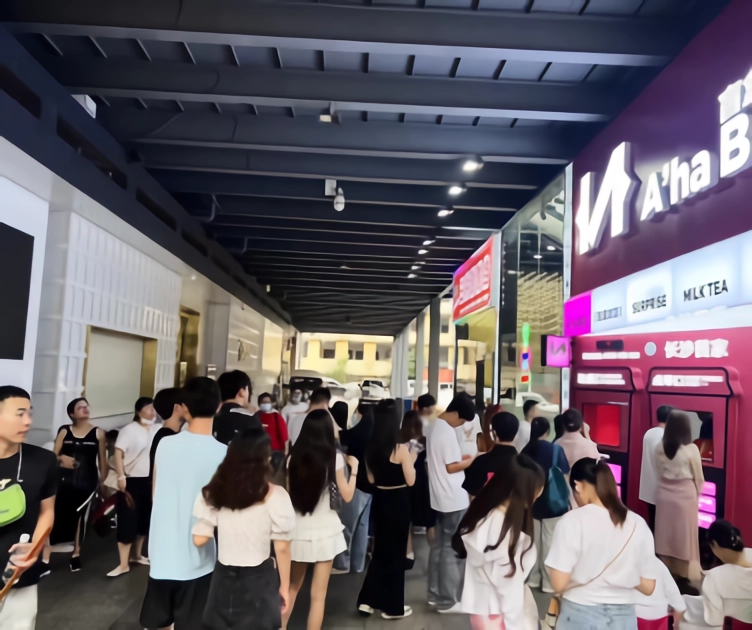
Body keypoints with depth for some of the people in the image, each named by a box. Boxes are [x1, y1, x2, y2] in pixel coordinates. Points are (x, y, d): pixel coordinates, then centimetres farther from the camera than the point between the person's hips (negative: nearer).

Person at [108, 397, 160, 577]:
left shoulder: (158, 430, 6)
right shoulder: (129, 430, -7)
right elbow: (118, 453, -12)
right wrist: (121, 477, -19)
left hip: (152, 480, 5)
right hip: (132, 480, -5)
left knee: (145, 519, 13)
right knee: (128, 521, -2)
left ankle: (136, 555, 31)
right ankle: (124, 564, 6)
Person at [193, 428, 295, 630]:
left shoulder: (215, 491, -4)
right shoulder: (275, 496, -15)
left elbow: (199, 539, -2)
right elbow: (282, 548, -10)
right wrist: (284, 585, 2)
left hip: (223, 577, 3)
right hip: (258, 579, -3)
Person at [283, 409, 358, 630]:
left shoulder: (294, 457, -3)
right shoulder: (334, 458, -11)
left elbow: (288, 493, 7)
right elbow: (347, 496, -4)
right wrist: (354, 468, 7)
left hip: (298, 530, 3)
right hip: (325, 531, -3)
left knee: (292, 586, 24)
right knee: (318, 595, 7)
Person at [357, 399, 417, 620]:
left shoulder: (371, 447, -1)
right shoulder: (401, 449, -18)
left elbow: (371, 478, 8)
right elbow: (411, 480, -12)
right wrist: (411, 460, 1)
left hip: (379, 500, 5)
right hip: (398, 502, -5)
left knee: (380, 549, 20)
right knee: (396, 553, 8)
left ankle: (368, 599, 21)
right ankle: (393, 606, 20)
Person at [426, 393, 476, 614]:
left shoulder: (435, 427, 10)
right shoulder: (447, 431, -19)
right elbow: (451, 467, -19)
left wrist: (461, 457, 8)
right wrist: (472, 460, -6)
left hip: (440, 498, 9)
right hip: (453, 499, -9)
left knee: (438, 545, 16)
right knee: (452, 549, 1)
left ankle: (435, 594, 26)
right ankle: (447, 601, 9)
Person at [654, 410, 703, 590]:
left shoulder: (660, 447, -3)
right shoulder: (691, 449, -13)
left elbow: (659, 472, 4)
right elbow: (698, 478, -2)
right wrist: (696, 495, 14)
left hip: (664, 495, 4)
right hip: (685, 497, -4)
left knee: (665, 536, 12)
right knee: (684, 538, 5)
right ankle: (682, 581, 13)